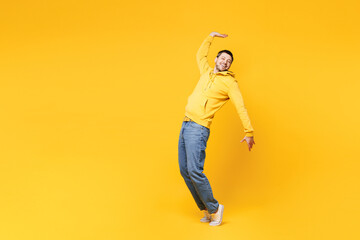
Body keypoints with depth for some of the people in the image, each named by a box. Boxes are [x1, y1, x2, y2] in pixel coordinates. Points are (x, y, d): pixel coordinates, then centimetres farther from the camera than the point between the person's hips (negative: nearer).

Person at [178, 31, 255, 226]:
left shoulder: (229, 82, -1)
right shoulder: (206, 73, 18)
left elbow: (241, 108, -7)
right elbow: (200, 55, 38)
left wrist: (249, 133, -12)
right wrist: (210, 37, 37)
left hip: (199, 128, -7)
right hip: (185, 125, 8)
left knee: (195, 171, -17)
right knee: (185, 171, 6)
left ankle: (214, 208, 0)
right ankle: (206, 209, 14)